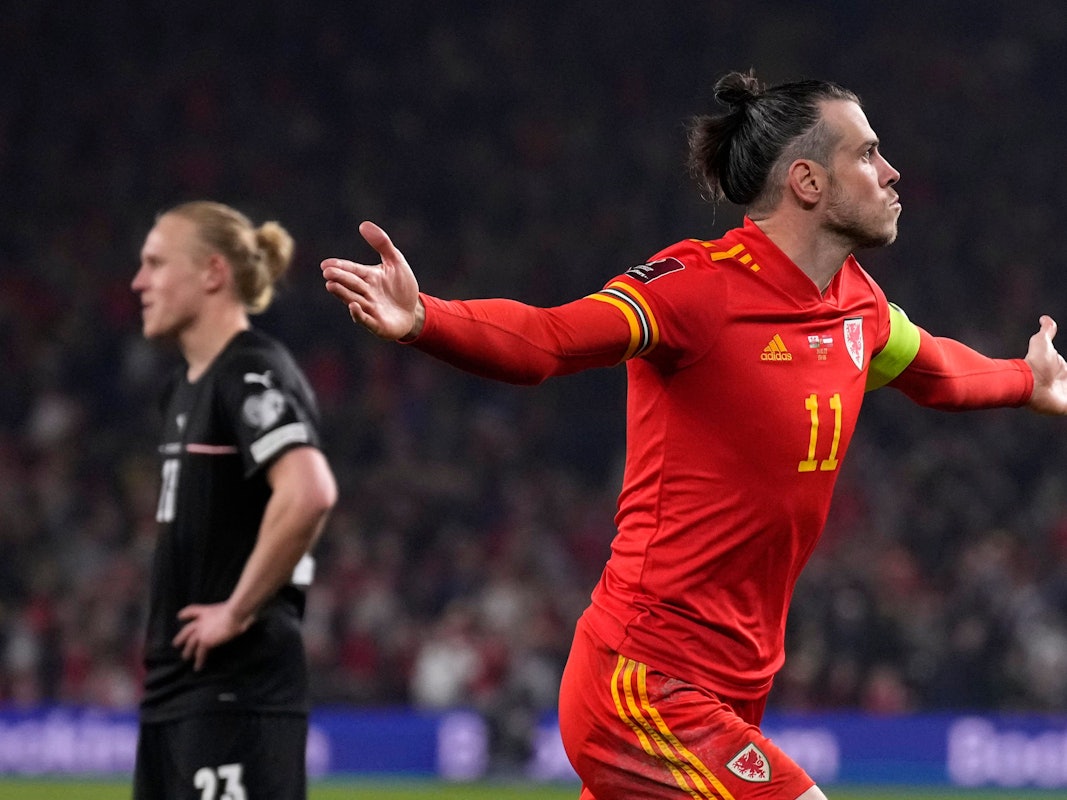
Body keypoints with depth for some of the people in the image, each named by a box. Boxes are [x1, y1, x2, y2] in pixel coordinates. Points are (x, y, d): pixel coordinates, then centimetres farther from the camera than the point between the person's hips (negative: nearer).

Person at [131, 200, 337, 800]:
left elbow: (309, 493, -30)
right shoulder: (188, 387, 16)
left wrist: (239, 611, -21)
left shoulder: (253, 374, -13)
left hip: (239, 684, -10)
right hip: (175, 683, 10)